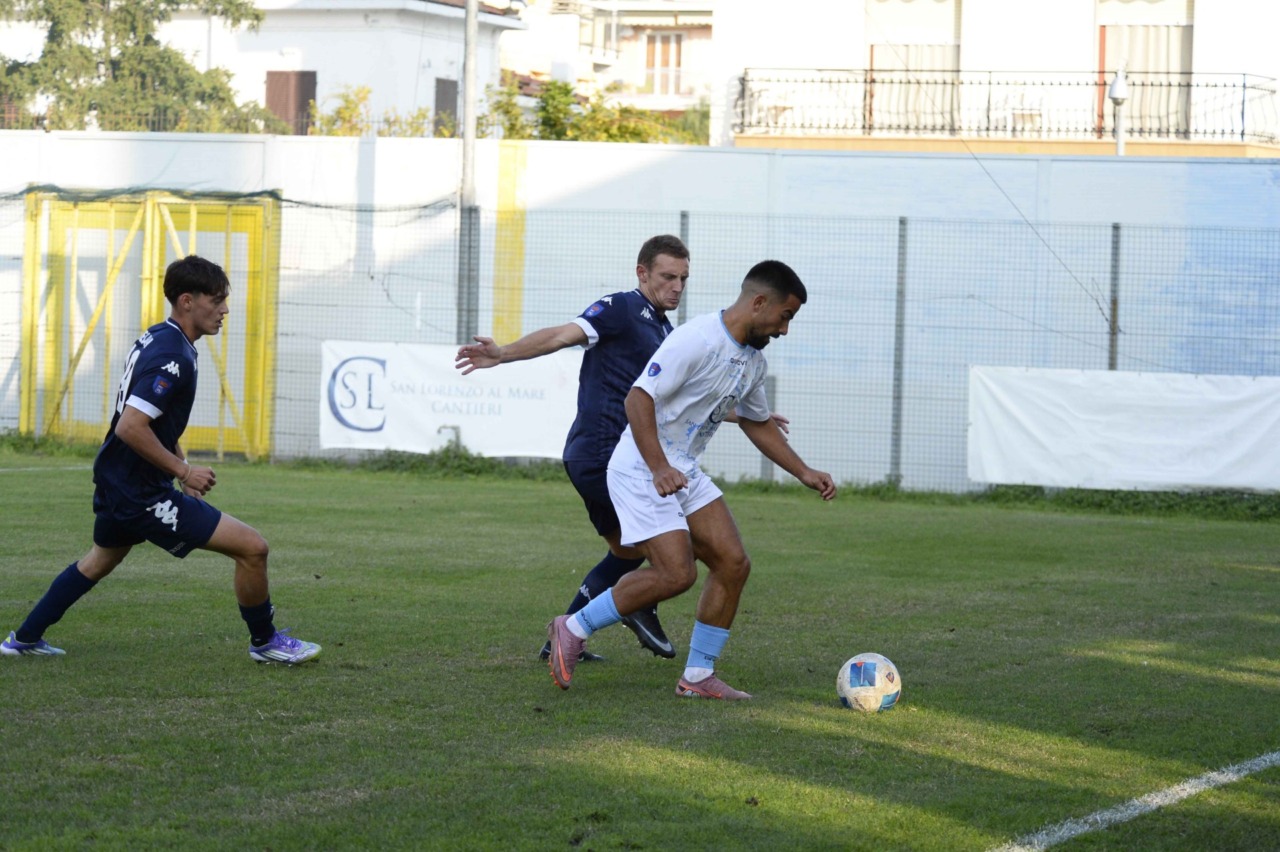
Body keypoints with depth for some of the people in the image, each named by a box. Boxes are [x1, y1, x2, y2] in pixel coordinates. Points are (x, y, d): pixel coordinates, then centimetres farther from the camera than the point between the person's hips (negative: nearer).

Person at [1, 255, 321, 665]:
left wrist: (180, 466, 19)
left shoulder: (156, 338, 8)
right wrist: (183, 470, -22)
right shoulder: (173, 357, -24)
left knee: (99, 561, 35)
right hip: (142, 494, -11)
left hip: (115, 484, 11)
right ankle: (264, 641, 10)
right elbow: (131, 428, -31)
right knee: (252, 548, -9)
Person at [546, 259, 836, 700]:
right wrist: (659, 468, -31)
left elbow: (758, 424, 25)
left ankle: (698, 676, 8)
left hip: (683, 470, 9)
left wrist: (804, 473, 17)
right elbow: (638, 399, -24)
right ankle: (573, 629, -1)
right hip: (641, 467, -9)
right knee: (676, 573, -17)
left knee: (733, 563, -1)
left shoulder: (753, 360, 9)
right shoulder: (696, 340, -20)